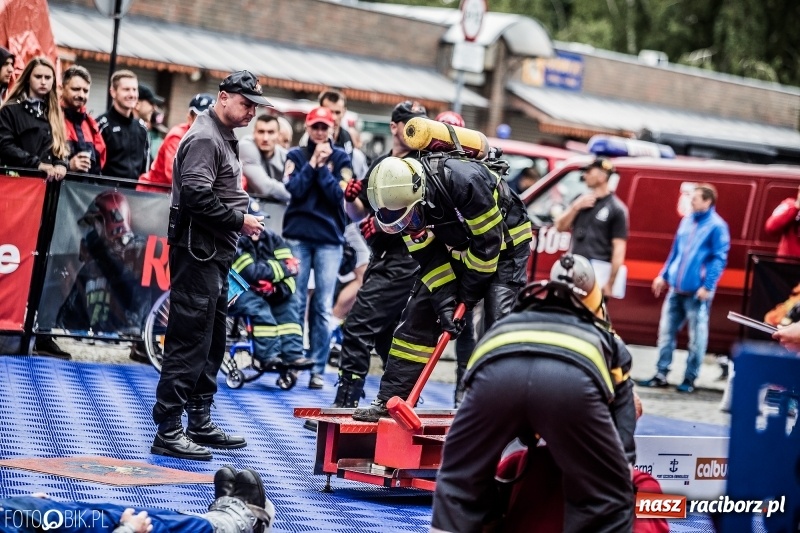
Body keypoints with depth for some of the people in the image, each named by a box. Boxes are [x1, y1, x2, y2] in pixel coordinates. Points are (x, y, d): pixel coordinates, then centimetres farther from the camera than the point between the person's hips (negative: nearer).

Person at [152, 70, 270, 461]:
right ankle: (168, 431, -8)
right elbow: (197, 193, -23)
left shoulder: (224, 139, 20)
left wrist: (241, 218, 7)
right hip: (197, 252, -11)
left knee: (212, 341, 15)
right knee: (189, 339, -10)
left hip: (215, 255, 11)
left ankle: (200, 422, 24)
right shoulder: (205, 138, -12)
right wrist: (239, 219, -16)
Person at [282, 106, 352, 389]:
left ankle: (317, 369, -1)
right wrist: (313, 162, -6)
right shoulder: (296, 155, 10)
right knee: (295, 303, -4)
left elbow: (339, 195, -4)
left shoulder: (341, 158, 8)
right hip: (298, 235, 0)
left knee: (323, 307, -2)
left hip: (329, 238, 0)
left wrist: (322, 166, -8)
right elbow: (294, 189, -5)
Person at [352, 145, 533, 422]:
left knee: (500, 322, -20)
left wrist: (469, 291, -18)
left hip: (504, 246, -6)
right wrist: (444, 301, -19)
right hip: (458, 250, 6)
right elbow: (428, 258, -9)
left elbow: (490, 240, -27)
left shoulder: (465, 181, -37)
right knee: (418, 317, 2)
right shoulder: (407, 198, -17)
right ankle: (389, 400, 8)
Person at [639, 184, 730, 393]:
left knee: (696, 336, 1)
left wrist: (707, 285, -19)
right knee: (666, 331, 8)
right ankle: (661, 375, 15)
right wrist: (663, 275, 18)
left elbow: (719, 259, -12)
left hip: (697, 291, -7)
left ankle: (690, 379, 7)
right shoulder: (687, 221, 13)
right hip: (675, 288, 7)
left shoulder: (717, 226, -9)